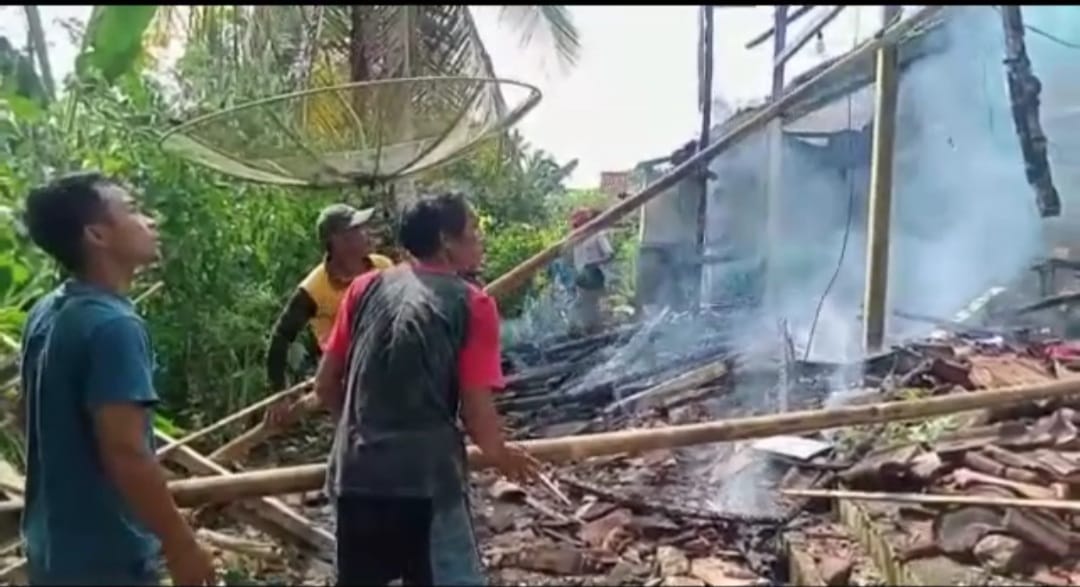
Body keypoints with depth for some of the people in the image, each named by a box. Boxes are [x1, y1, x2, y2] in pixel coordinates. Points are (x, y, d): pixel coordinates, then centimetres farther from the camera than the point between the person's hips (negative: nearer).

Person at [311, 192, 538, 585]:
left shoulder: (365, 287, 8)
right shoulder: (473, 305, -4)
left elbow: (325, 386, 11)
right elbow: (476, 412, -8)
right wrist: (501, 456, 12)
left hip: (355, 474, 5)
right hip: (428, 478, -5)